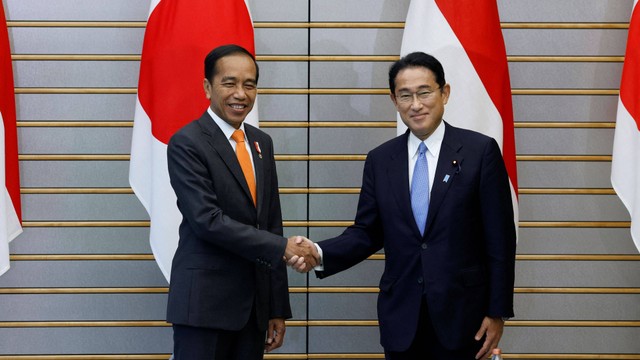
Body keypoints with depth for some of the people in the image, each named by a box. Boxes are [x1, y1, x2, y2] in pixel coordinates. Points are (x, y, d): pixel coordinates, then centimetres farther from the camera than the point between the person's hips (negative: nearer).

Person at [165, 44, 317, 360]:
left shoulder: (262, 143, 13)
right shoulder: (186, 143, -8)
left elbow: (272, 224, 14)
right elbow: (207, 220, -18)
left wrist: (278, 308, 12)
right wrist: (281, 247, -17)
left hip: (255, 304, 6)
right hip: (205, 303, -6)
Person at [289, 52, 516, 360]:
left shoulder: (480, 151, -4)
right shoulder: (379, 160, 7)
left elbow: (500, 238, -4)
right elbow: (367, 233, 7)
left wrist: (497, 311, -6)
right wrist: (320, 253, -12)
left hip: (460, 313, -3)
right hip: (400, 317, 3)